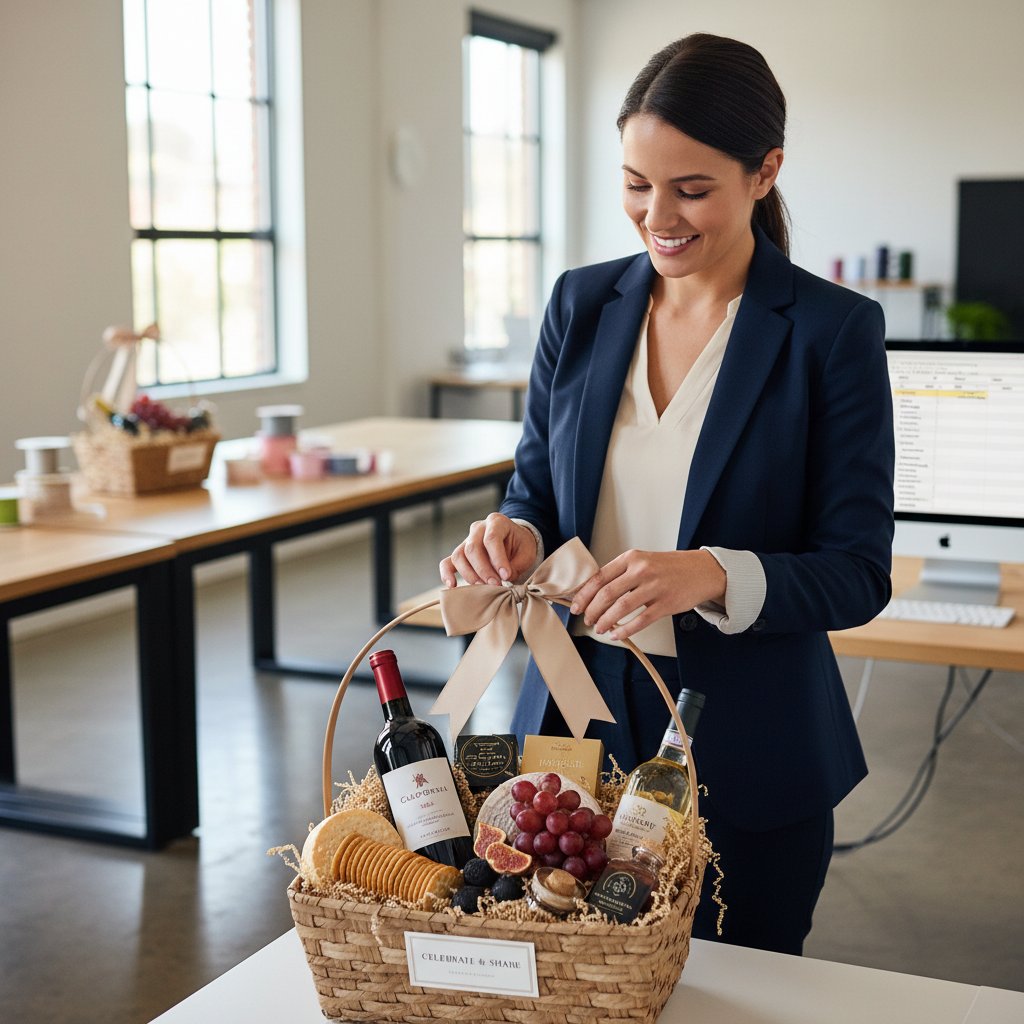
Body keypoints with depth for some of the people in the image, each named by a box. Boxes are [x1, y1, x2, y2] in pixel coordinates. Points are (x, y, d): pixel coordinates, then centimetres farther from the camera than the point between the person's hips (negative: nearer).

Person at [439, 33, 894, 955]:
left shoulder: (834, 331, -9)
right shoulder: (582, 305, 3)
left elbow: (856, 575, -10)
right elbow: (539, 488, 9)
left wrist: (713, 575, -27)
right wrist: (514, 535, -14)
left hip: (745, 752, -3)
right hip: (577, 716, 3)